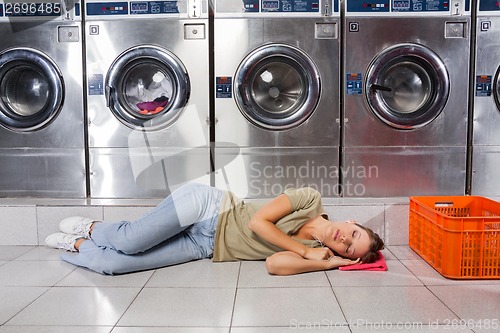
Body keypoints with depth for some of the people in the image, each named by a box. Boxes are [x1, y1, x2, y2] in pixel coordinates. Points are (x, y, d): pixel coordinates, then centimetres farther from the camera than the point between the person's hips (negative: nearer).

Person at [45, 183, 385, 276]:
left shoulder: (316, 251, -2)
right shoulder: (311, 199, -11)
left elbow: (275, 263, -20)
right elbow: (258, 222, -16)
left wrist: (333, 262, -21)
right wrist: (304, 251, -17)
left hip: (206, 247, 3)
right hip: (206, 205, -2)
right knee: (131, 241, -20)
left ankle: (76, 245, 20)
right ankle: (90, 227, 16)